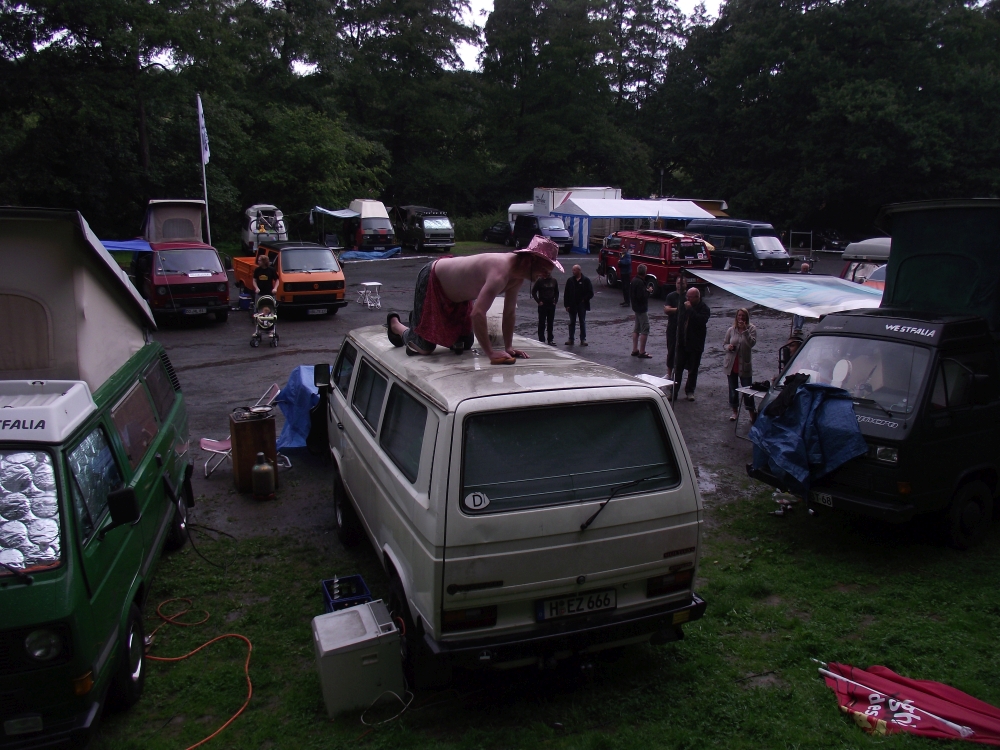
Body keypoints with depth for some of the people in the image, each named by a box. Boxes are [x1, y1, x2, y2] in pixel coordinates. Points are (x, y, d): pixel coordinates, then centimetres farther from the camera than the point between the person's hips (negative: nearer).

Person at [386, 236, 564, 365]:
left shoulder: (519, 277, -11)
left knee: (465, 344, 14)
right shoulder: (501, 272, -41)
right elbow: (477, 314, -47)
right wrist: (490, 353, -43)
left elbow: (509, 312, -1)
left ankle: (419, 318, 36)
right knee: (425, 347, -6)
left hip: (458, 294, 9)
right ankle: (394, 323, 25)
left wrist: (508, 347, -6)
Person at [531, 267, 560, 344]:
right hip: (542, 305, -4)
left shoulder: (554, 281, 8)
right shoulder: (540, 281, -4)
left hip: (552, 305, 4)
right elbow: (533, 292, -1)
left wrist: (555, 301, 6)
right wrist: (538, 301, -7)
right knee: (542, 323, -1)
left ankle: (550, 340, 14)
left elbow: (557, 292, 18)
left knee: (550, 323, 8)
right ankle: (541, 340, 2)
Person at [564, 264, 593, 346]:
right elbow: (566, 293, 2)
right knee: (572, 322, 7)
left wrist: (584, 299, -11)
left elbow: (591, 293, -1)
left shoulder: (586, 280, -2)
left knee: (582, 322, 5)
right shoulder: (570, 280, 3)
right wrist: (567, 305, -4)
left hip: (582, 305, -1)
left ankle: (583, 339, 11)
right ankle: (570, 339, 13)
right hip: (572, 305, 2)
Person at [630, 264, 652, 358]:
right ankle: (642, 352, -5)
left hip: (636, 307, 10)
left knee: (636, 329, 15)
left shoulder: (634, 280, 7)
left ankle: (635, 350, 21)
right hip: (642, 308, -10)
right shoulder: (640, 282, -22)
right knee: (645, 329, -6)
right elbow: (641, 296, -27)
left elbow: (630, 294, 15)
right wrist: (648, 291, -12)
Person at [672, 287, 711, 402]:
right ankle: (674, 391, 6)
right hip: (681, 342, 4)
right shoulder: (683, 304, 5)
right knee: (677, 368, 2)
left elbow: (701, 320, -29)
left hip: (695, 344, -4)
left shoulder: (704, 309, -9)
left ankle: (690, 391, 21)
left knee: (693, 369, 8)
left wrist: (690, 309, -26)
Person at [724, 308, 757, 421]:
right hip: (731, 364, 3)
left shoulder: (751, 328, -5)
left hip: (744, 365, -3)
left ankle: (752, 412, 13)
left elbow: (752, 343, -19)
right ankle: (735, 411, 26)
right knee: (733, 389, 11)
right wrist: (728, 347, -13)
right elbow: (724, 344, 9)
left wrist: (745, 330, -26)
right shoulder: (731, 330, 1)